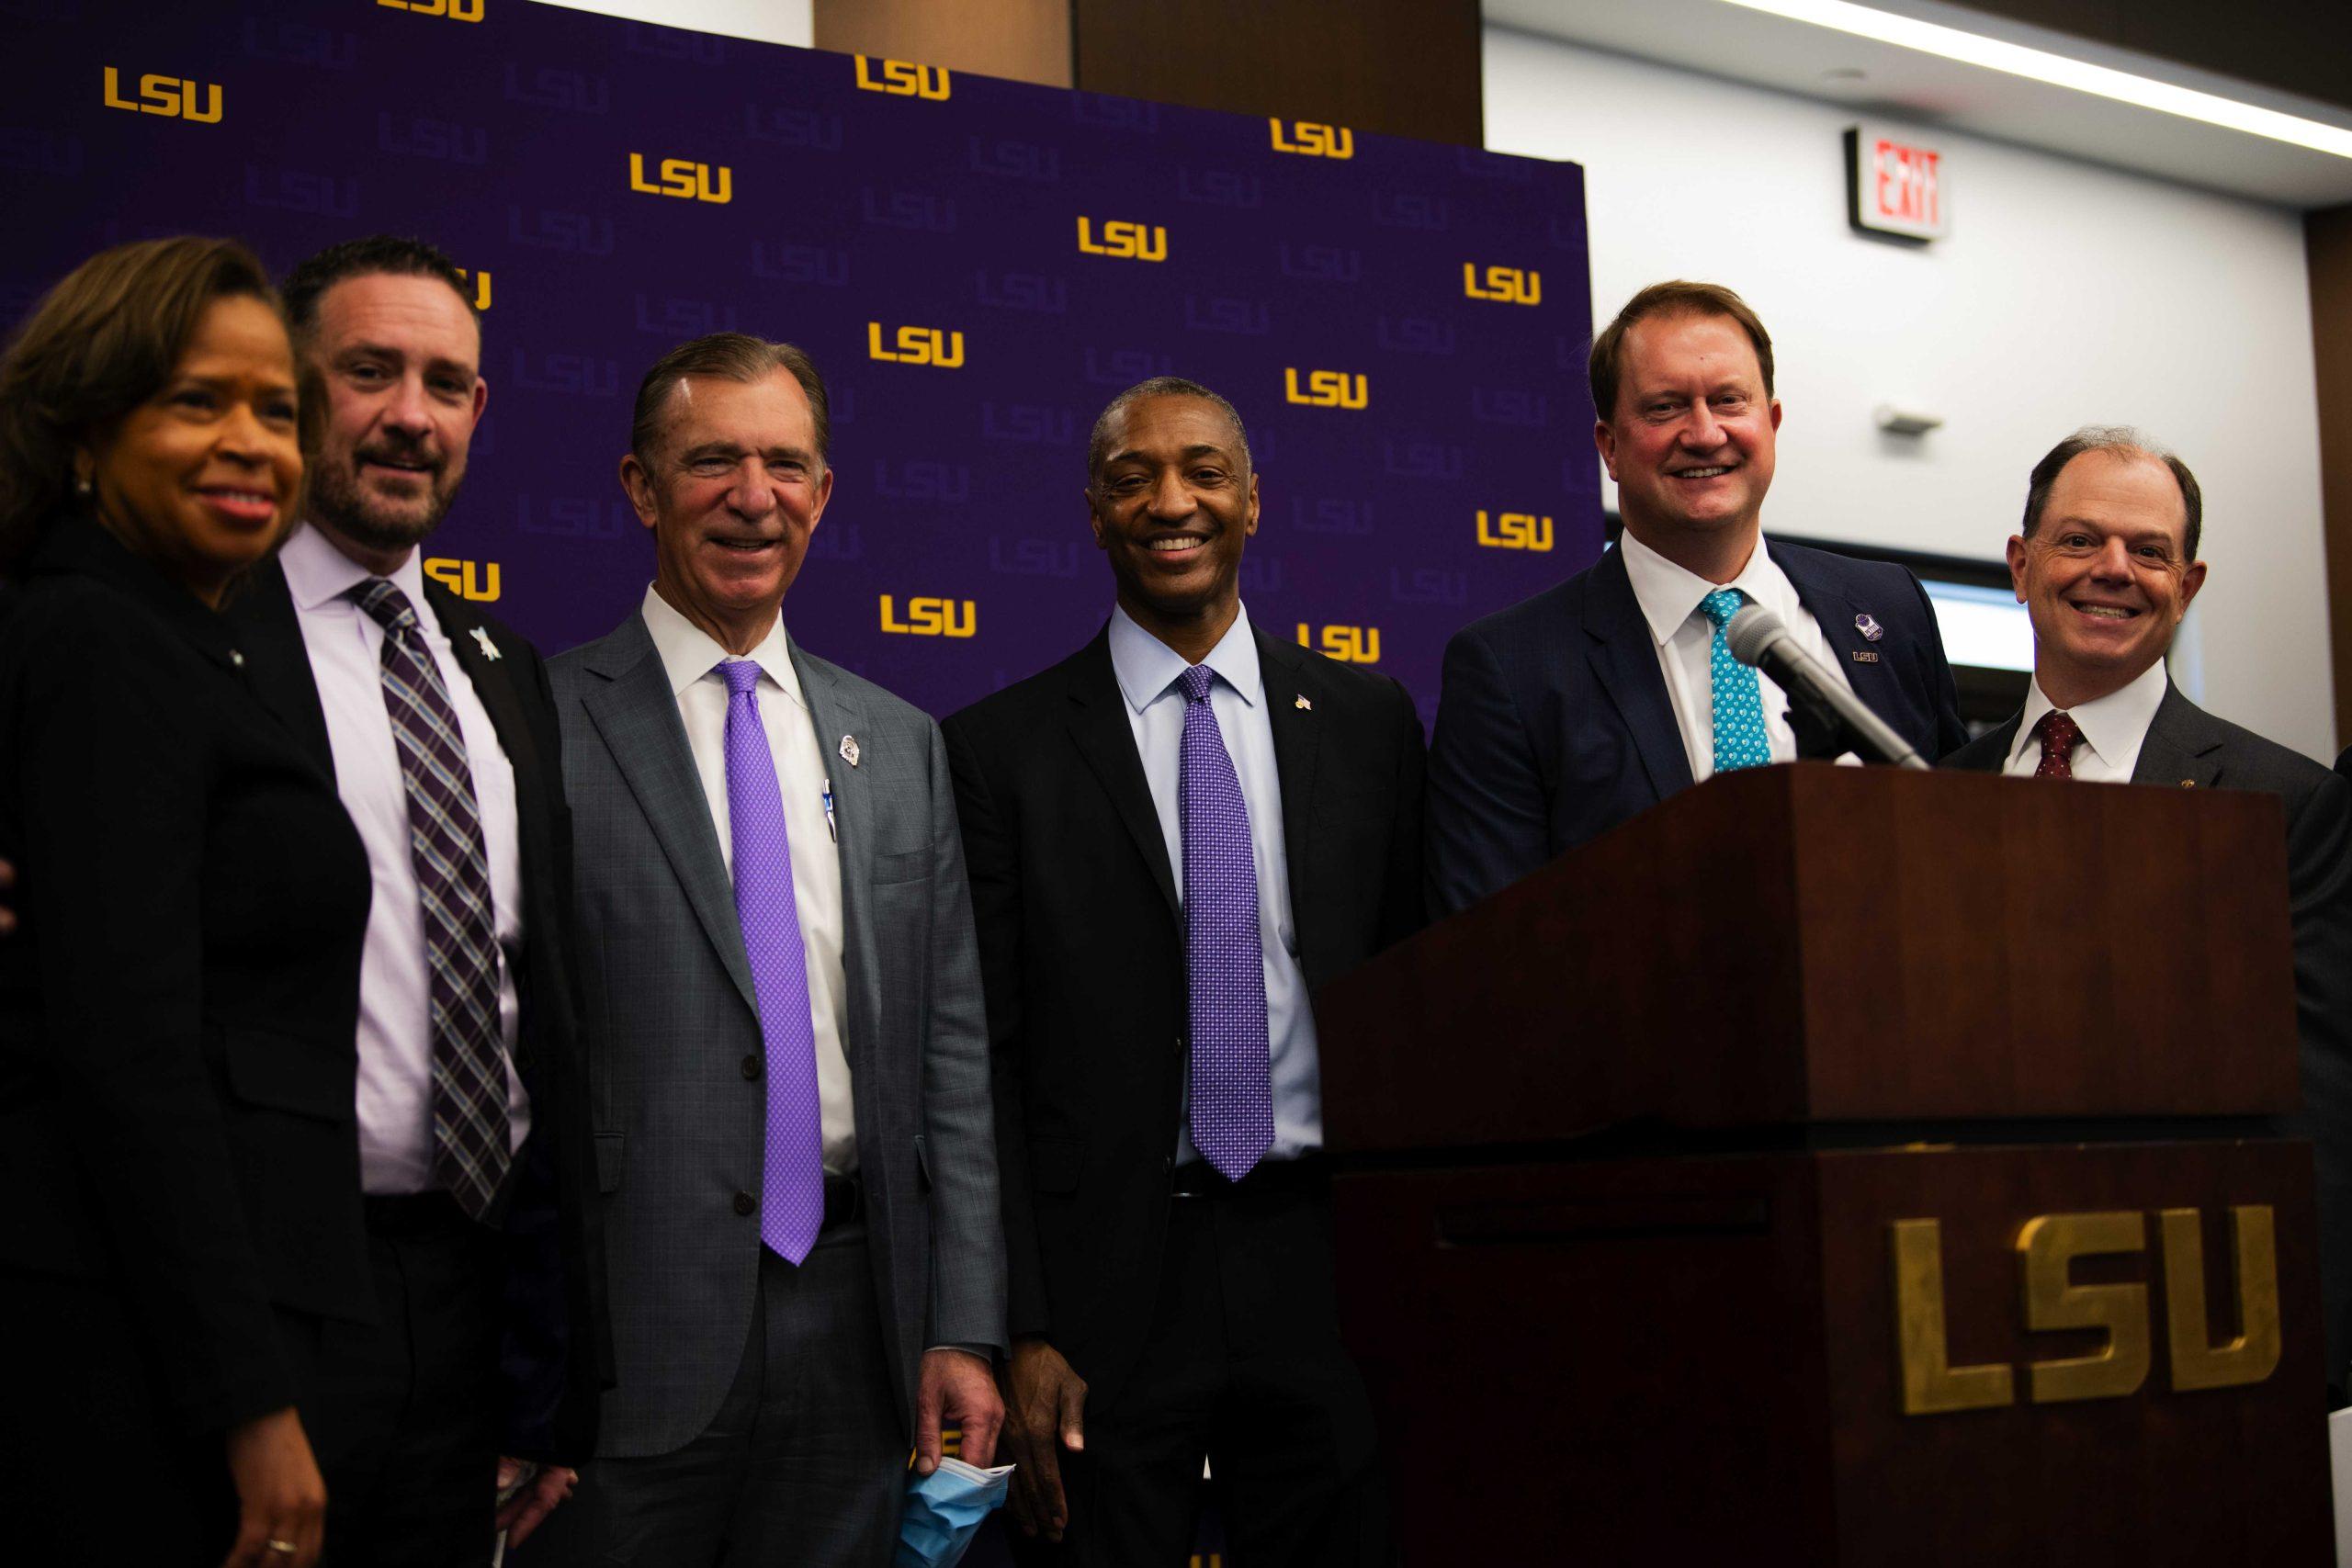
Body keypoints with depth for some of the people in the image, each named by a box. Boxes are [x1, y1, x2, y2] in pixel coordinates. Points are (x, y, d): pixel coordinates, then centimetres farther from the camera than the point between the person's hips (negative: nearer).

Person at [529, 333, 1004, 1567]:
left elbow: (949, 1047, 11)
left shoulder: (900, 744, 12)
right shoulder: (546, 723, -3)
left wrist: (964, 1329, 5)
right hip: (633, 1320, -4)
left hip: (856, 1321, 4)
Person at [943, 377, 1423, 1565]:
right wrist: (1018, 1331, -8)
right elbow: (985, 1058, -1)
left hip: (1327, 1275, 2)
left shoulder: (1369, 721, 9)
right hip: (1104, 1285, -2)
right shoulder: (1001, 747, 1)